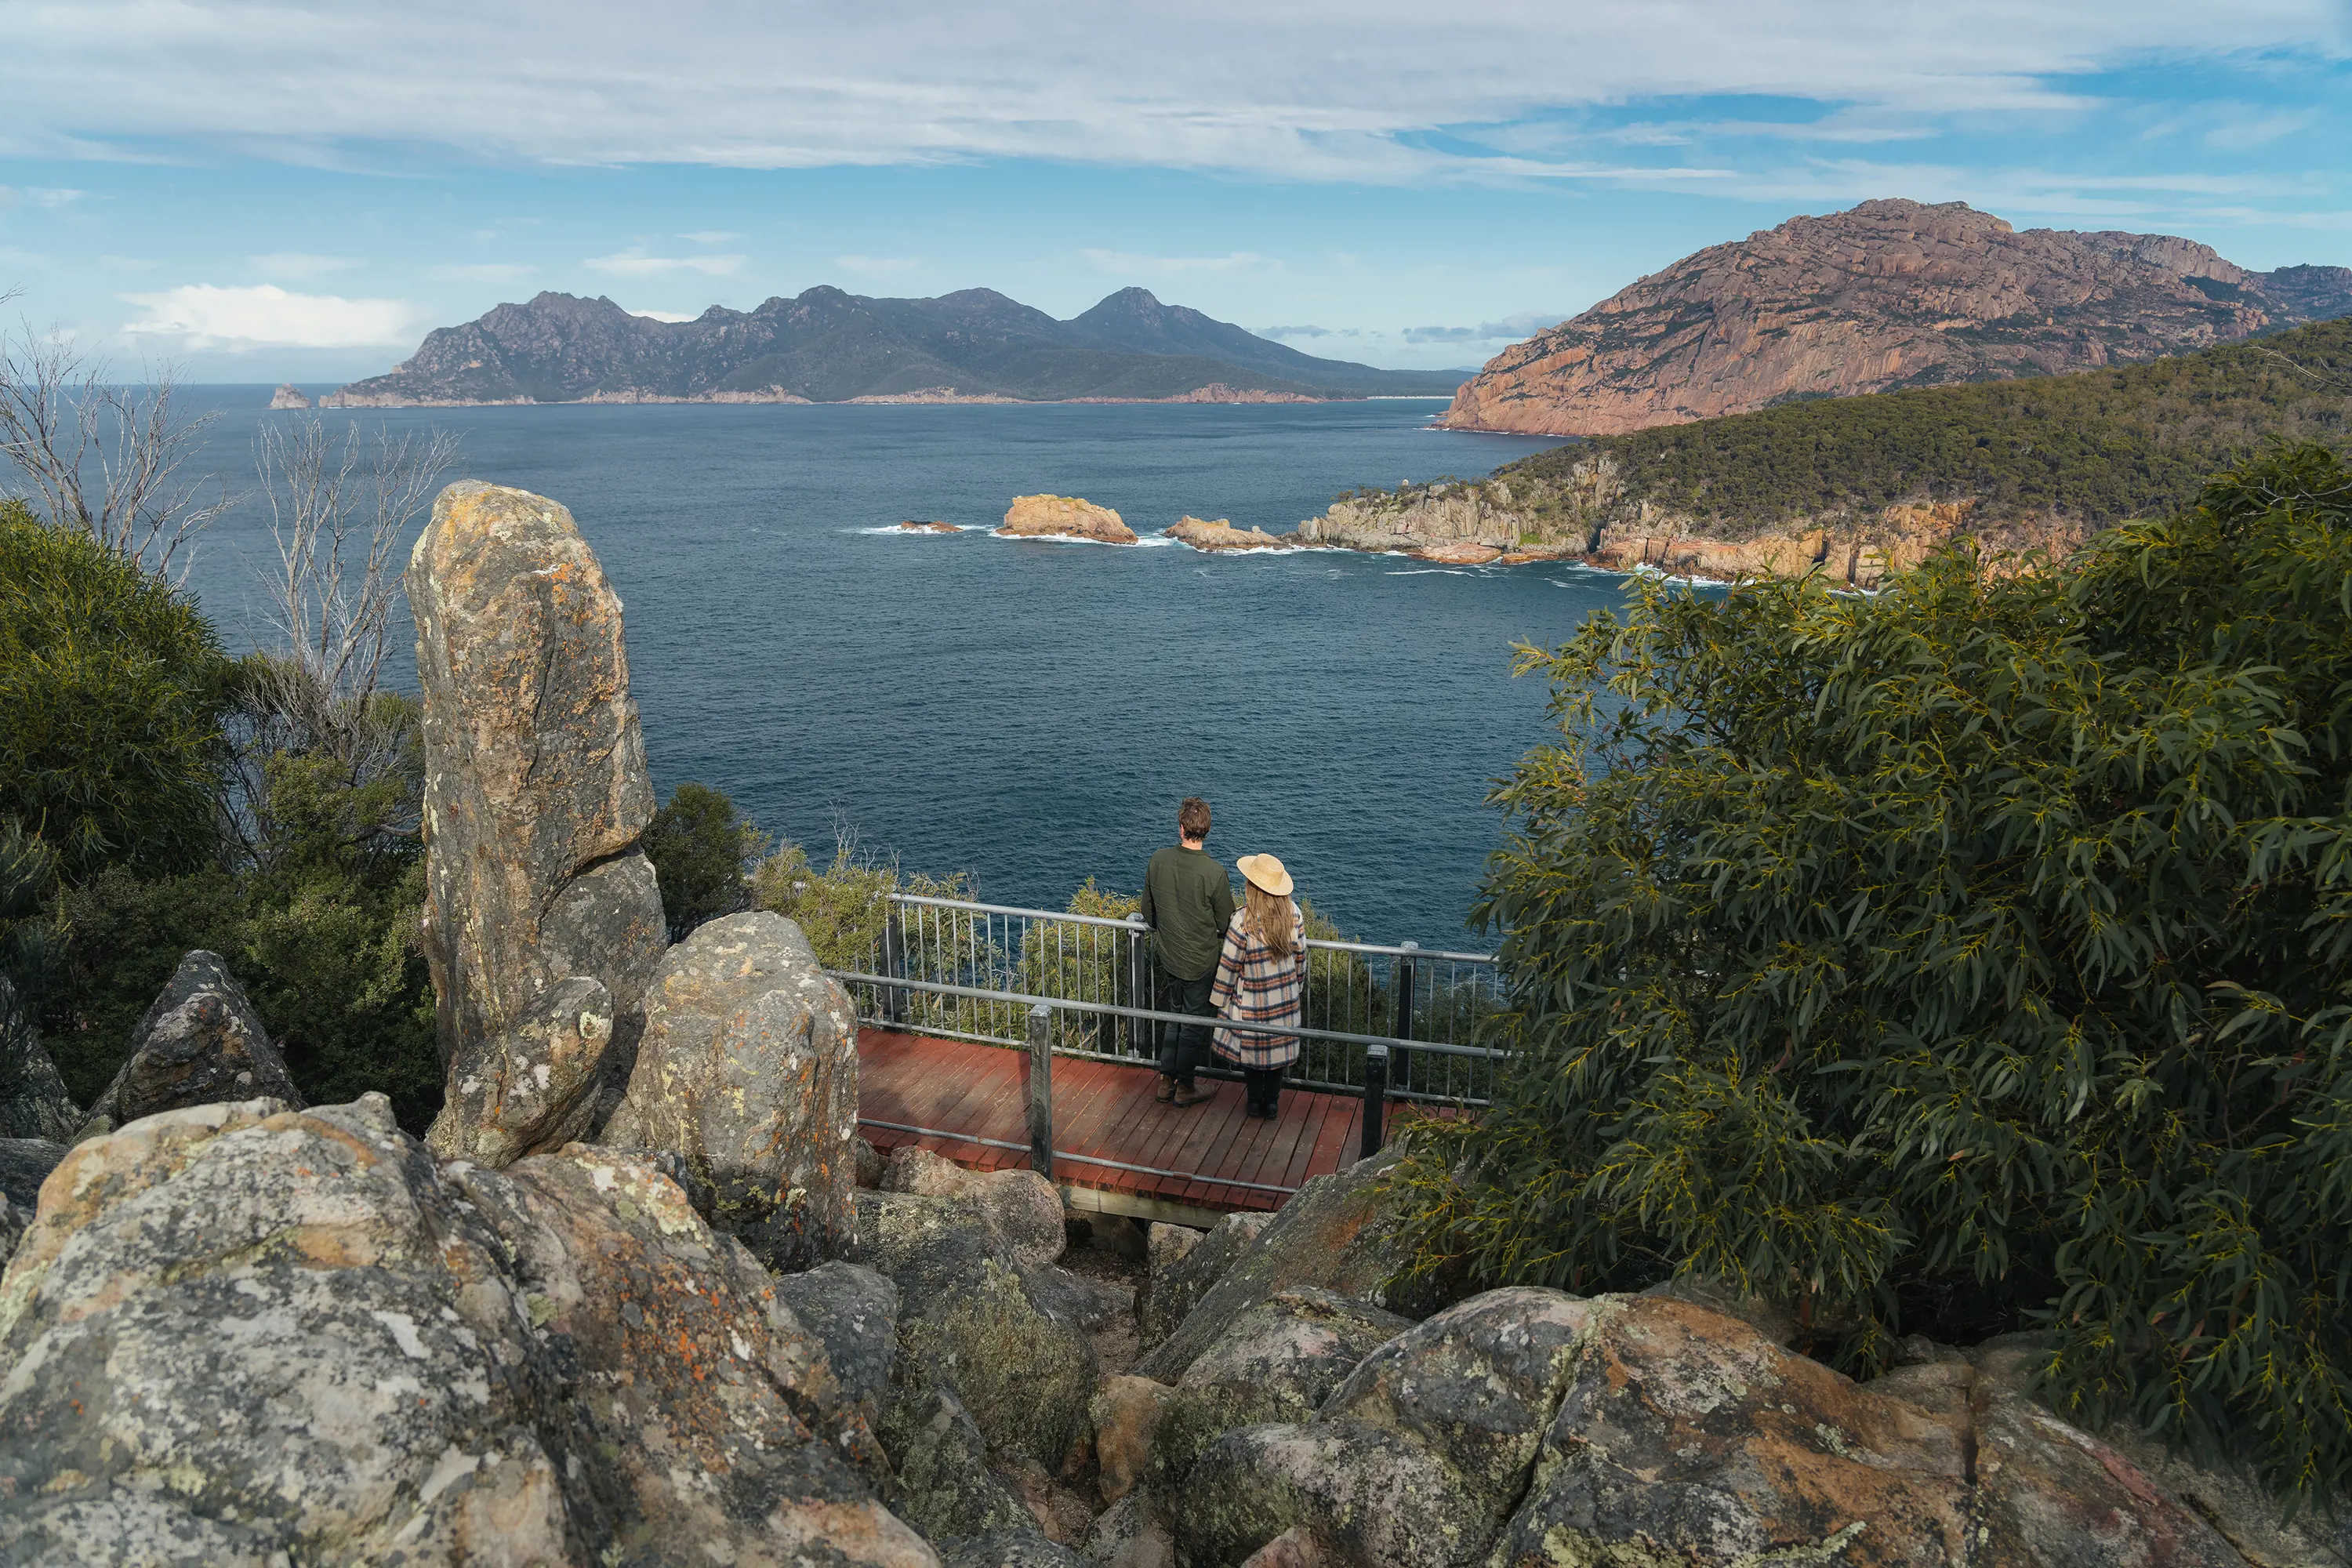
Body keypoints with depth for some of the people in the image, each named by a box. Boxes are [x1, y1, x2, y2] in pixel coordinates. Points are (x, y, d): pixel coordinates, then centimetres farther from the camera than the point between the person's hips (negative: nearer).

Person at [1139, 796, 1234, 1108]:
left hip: (1166, 957, 5)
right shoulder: (1214, 871, -23)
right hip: (1200, 962, -4)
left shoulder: (1158, 861, -10)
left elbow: (1147, 912, 3)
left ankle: (1166, 1082, 31)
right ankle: (1184, 1088, 24)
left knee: (1172, 1020, 21)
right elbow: (1225, 923, -12)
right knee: (1195, 1024, 12)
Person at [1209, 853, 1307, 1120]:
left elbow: (1229, 965, -16)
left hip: (1252, 1001, -4)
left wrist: (1220, 1000, -2)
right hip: (1286, 998, 4)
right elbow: (1300, 955, -1)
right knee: (1278, 1045, 19)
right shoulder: (1292, 912, -11)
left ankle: (1255, 1100, 30)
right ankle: (1272, 1101, 30)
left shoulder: (1243, 920, -25)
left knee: (1252, 1046, 16)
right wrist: (1300, 988, 15)